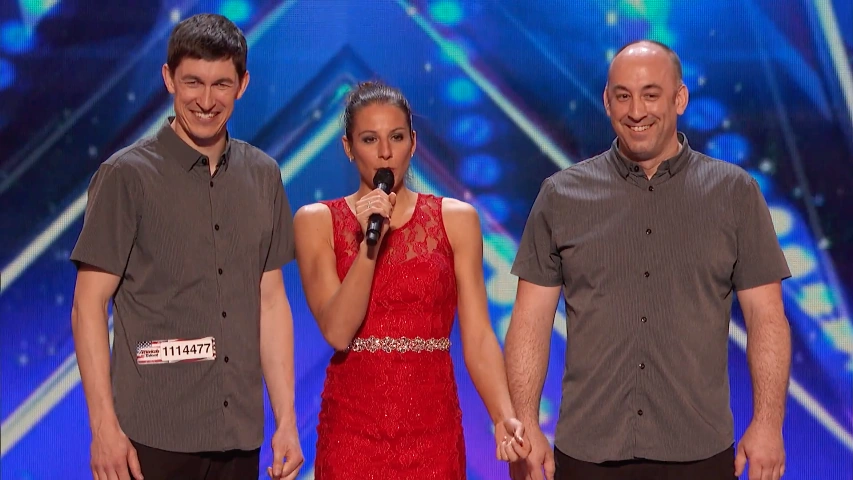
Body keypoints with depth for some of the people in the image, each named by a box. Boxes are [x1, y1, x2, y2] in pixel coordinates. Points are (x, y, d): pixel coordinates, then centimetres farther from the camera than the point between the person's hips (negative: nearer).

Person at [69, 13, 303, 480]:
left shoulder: (263, 176, 8)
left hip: (240, 438, 4)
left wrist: (286, 420, 6)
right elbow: (88, 305, -5)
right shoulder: (126, 176, -4)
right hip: (156, 439, -4)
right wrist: (104, 427, -11)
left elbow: (270, 300, 11)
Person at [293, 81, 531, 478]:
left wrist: (504, 418, -19)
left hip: (433, 429, 1)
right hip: (351, 427, 0)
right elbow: (337, 331, -10)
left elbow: (478, 337, -5)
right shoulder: (316, 221, 1)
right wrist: (369, 243, -19)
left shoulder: (456, 219, 2)